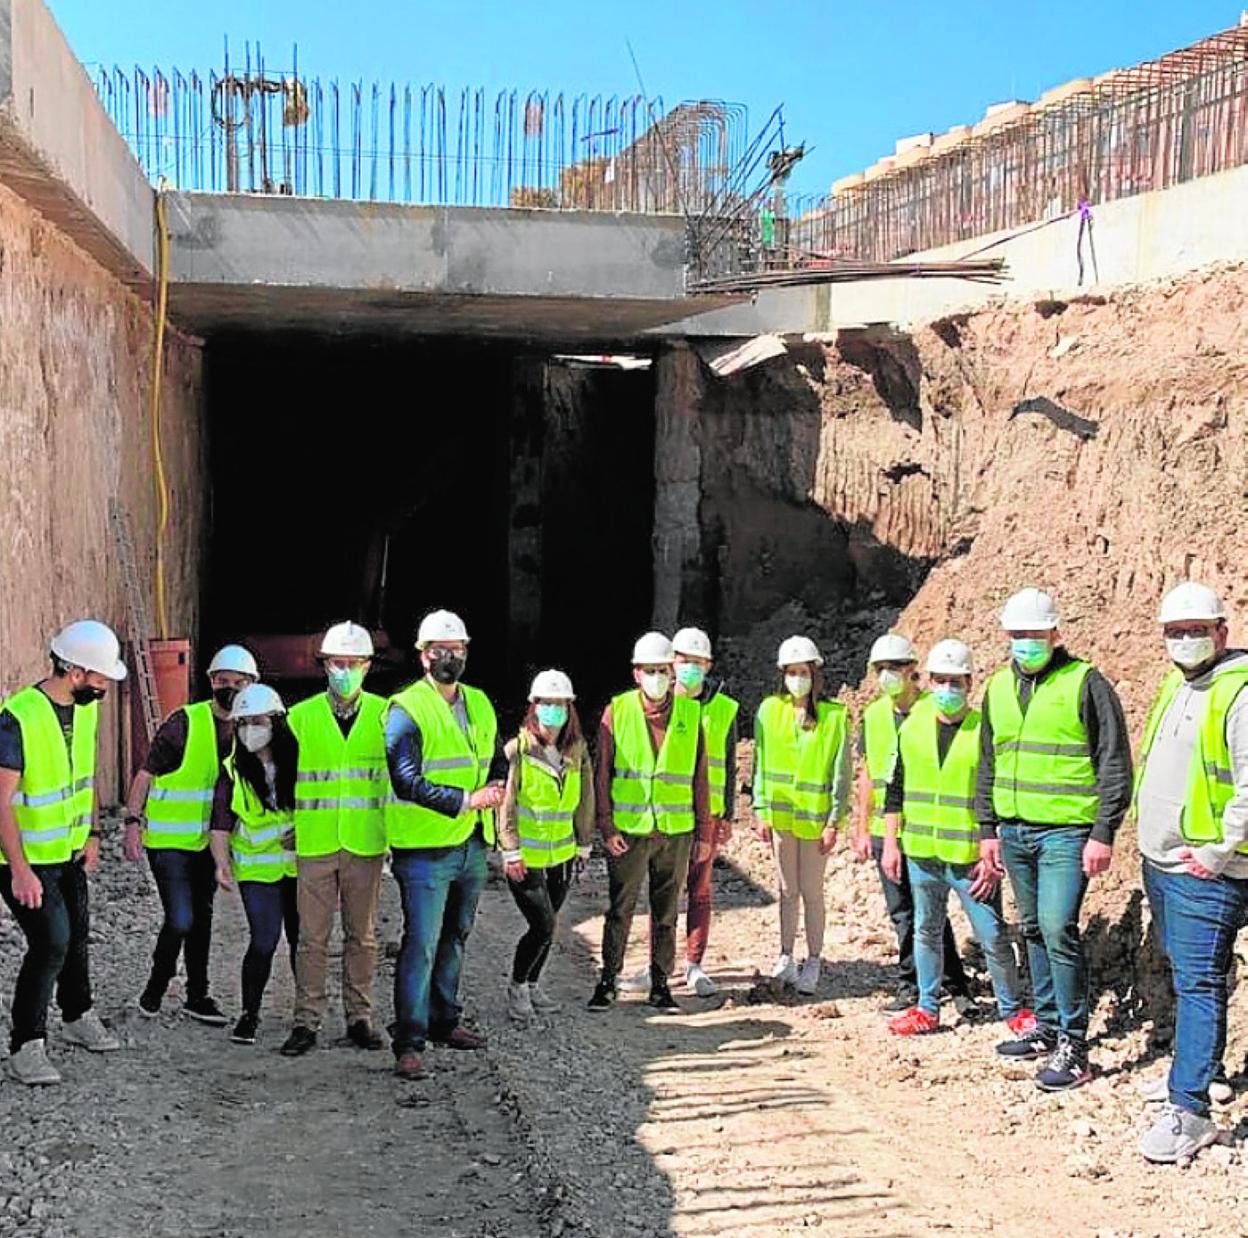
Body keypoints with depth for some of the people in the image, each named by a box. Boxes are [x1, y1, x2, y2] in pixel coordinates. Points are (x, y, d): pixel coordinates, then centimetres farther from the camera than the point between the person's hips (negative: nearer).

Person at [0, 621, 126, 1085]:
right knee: (51, 941, -13)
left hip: (70, 852, 8)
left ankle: (78, 1017, 40)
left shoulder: (86, 708, 0)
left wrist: (92, 834, 10)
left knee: (77, 936, 18)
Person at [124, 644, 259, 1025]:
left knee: (201, 918, 14)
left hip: (208, 842, 6)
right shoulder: (184, 722, -15)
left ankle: (197, 997, 26)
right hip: (168, 840, -6)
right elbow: (146, 773, -11)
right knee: (180, 921, -11)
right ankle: (155, 988, 13)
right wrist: (133, 821, -18)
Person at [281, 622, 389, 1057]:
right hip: (314, 843, 0)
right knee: (312, 937, 3)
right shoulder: (300, 717, 4)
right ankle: (307, 1021, 12)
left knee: (362, 935, 9)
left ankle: (359, 1017, 20)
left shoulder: (384, 715, 4)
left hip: (366, 843, 0)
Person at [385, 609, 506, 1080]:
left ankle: (444, 1021, 34)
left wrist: (496, 785, 0)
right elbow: (407, 781, -19)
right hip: (425, 847, -7)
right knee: (421, 943, -8)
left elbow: (498, 759, 22)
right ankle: (409, 1044, -3)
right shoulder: (406, 709, -11)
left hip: (473, 845, 7)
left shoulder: (479, 704, 12)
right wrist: (464, 801, -24)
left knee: (455, 937, 19)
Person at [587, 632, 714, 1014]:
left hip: (676, 830, 2)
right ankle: (608, 982, 18)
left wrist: (704, 833, 6)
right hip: (629, 829, -2)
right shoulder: (617, 711, -1)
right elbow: (602, 773, 0)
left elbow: (700, 778, 7)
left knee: (667, 911, 10)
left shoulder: (691, 714, 4)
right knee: (620, 909, 5)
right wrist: (606, 826, -7)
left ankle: (660, 983, 21)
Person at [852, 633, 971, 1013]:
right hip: (884, 830, 5)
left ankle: (955, 987, 9)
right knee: (901, 913, 10)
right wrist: (862, 829, 11)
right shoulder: (872, 716, 10)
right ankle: (911, 988, 20)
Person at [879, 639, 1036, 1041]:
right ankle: (927, 1008, 29)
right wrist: (891, 843, 9)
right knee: (926, 932, 16)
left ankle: (1013, 1009, 20)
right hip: (920, 854, 4)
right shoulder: (912, 728, 6)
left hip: (971, 857, -4)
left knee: (993, 938, 2)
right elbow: (895, 790, 13)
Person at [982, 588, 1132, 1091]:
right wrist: (988, 829, 15)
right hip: (1015, 833, 6)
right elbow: (989, 764, 18)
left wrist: (1104, 834, -12)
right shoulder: (998, 686, 11)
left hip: (1066, 832, -6)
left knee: (1058, 928, -13)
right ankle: (1047, 1027, 26)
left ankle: (1073, 1045, -4)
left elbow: (1115, 765, -8)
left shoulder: (1085, 683, -8)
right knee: (1034, 930, 14)